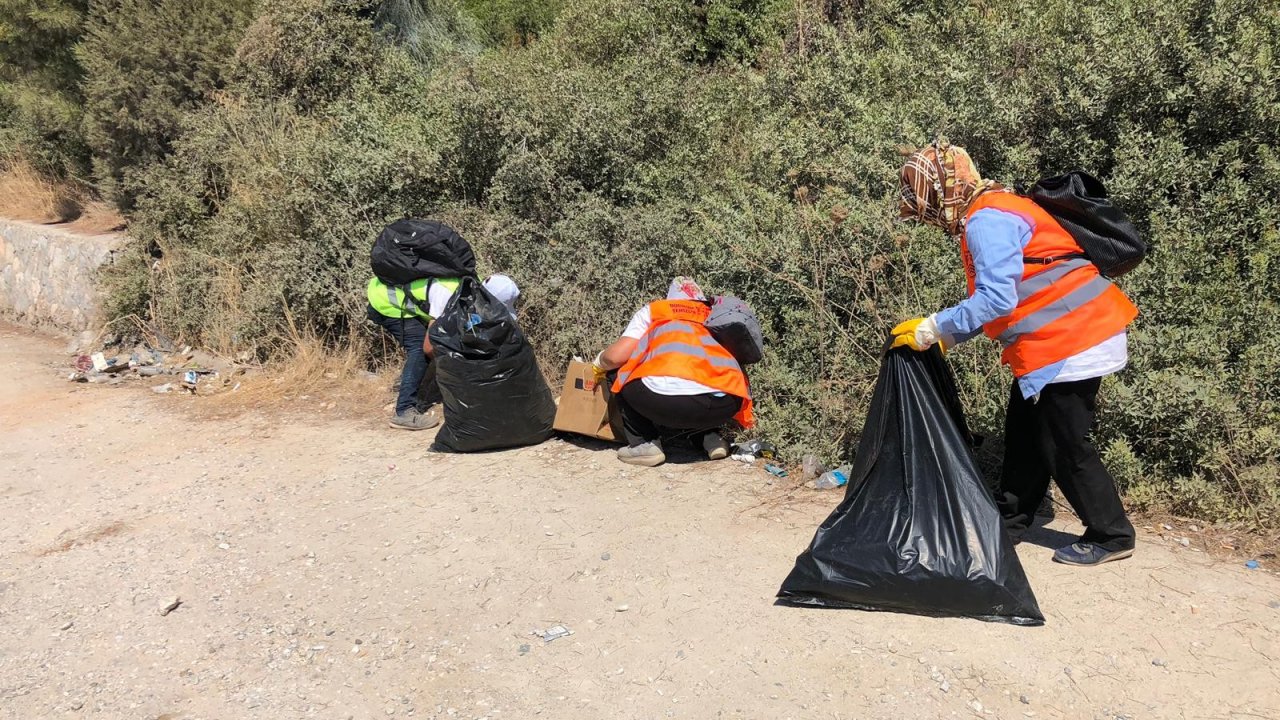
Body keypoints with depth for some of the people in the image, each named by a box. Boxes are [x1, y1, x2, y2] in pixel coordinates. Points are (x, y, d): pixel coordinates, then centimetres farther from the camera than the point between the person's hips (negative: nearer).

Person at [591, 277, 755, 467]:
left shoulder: (653, 310, 24)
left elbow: (617, 356, 13)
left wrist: (599, 363, 36)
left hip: (668, 398, -4)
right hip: (724, 406, 5)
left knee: (617, 371, 24)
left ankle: (645, 444, 12)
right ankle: (711, 439, 18)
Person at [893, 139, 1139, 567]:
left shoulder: (986, 221, -19)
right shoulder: (994, 212, 14)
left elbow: (996, 299, -27)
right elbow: (1001, 295, 16)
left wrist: (933, 329, -18)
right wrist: (946, 336, 12)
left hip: (1071, 342, -11)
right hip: (1058, 340, 11)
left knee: (1063, 445, 1)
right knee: (1024, 434, 17)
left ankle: (1110, 536, 15)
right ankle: (1009, 519, 30)